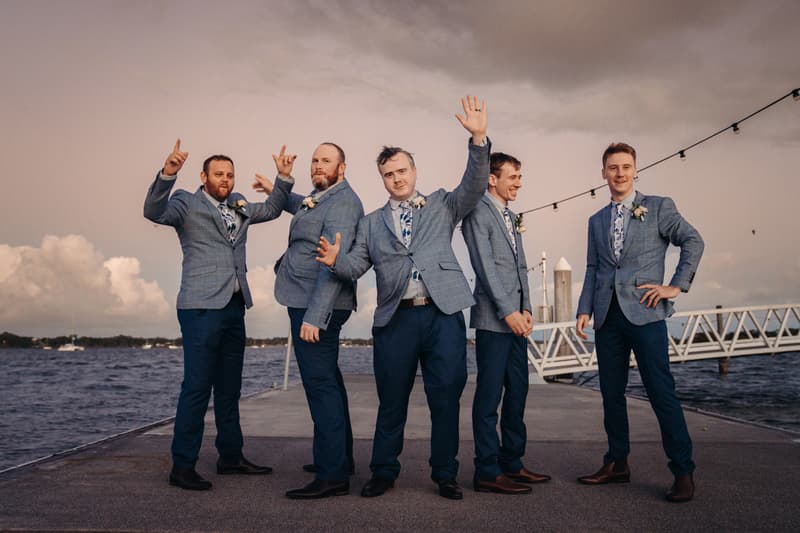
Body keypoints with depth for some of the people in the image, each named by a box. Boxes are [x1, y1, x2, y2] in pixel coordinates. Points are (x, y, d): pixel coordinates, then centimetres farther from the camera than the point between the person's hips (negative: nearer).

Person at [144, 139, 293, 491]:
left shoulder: (239, 206, 18)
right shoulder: (187, 204, -2)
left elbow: (271, 210, 30)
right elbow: (154, 212, -19)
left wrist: (284, 178, 14)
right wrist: (167, 174, -35)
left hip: (235, 307, 7)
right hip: (201, 307, -7)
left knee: (229, 387, 13)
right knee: (197, 387, -8)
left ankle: (230, 456, 23)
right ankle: (182, 467, 0)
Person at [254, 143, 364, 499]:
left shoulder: (342, 204, -15)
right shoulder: (319, 197, 16)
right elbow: (303, 210, 44)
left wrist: (314, 317, -29)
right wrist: (279, 185, 38)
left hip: (317, 307, -11)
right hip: (308, 303, 11)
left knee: (321, 383, -12)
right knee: (327, 380, 17)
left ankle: (333, 476, -9)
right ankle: (339, 456, 29)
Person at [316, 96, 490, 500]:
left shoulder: (442, 206, 14)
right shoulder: (371, 223, 16)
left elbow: (474, 186, -2)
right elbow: (357, 265, 8)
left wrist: (478, 140, -16)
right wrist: (336, 260, -16)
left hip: (443, 315, -1)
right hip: (395, 319, 1)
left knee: (446, 399, 2)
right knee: (391, 401, 6)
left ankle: (445, 475, 16)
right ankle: (383, 472, 21)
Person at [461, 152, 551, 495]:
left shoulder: (511, 218, 21)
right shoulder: (478, 213, -6)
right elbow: (485, 267, -14)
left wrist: (526, 309, 7)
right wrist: (508, 312, -17)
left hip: (515, 318, 9)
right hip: (493, 319, -9)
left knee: (517, 393, 11)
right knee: (489, 396, -5)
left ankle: (512, 463, 20)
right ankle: (487, 472, 2)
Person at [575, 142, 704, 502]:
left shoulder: (658, 207, 6)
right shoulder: (596, 221, 19)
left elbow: (693, 241, 0)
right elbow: (592, 269, 16)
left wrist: (677, 285, -8)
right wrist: (585, 310, 6)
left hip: (644, 312, -5)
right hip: (607, 315, 5)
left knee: (661, 391, -7)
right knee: (611, 392, 8)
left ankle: (683, 471, 1)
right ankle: (617, 464, 18)